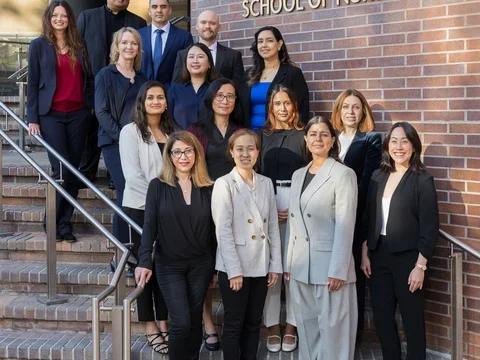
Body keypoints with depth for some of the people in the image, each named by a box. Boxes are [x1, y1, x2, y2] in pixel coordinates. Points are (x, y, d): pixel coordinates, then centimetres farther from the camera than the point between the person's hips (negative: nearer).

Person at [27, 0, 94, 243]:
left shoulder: (79, 46, 12)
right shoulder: (39, 45, 3)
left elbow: (89, 79, 15)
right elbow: (32, 83, 1)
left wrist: (91, 106, 4)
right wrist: (32, 119, -4)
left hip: (78, 114, 3)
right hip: (51, 115, -3)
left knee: (74, 171, 2)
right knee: (61, 170, -9)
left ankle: (65, 223, 11)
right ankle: (52, 222, 7)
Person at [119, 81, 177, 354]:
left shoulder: (172, 132, 11)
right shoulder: (131, 131, -3)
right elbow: (132, 174, -11)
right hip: (141, 207, -4)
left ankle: (164, 324, 16)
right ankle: (150, 327, 10)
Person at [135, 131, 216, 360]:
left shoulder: (208, 188, 2)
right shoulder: (158, 186, -5)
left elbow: (213, 229, 5)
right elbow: (149, 225, -8)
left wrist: (217, 266, 7)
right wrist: (145, 261, -17)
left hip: (201, 263, 3)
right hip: (169, 264, -2)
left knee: (195, 321, 10)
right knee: (181, 323, -7)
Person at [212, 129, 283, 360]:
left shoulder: (266, 183, 8)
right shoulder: (224, 184, -7)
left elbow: (273, 226, 9)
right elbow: (223, 230, -12)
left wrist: (275, 264, 4)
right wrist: (234, 270, -16)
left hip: (260, 266, 5)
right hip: (234, 266, -5)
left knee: (253, 324, 12)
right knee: (234, 325, 4)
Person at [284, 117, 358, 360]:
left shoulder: (343, 174, -7)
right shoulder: (298, 175, 14)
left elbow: (345, 226, -12)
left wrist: (338, 270, -17)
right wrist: (288, 263, 11)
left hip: (329, 265, -6)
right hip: (301, 267, 6)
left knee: (332, 327, 0)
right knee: (306, 327, 13)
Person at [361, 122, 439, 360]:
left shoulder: (423, 180, -8)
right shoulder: (378, 176, 7)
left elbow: (429, 228, -10)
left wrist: (420, 266, -14)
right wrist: (365, 254, 7)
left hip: (407, 258, -5)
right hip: (379, 256, 5)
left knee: (412, 319, 6)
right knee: (381, 316, 10)